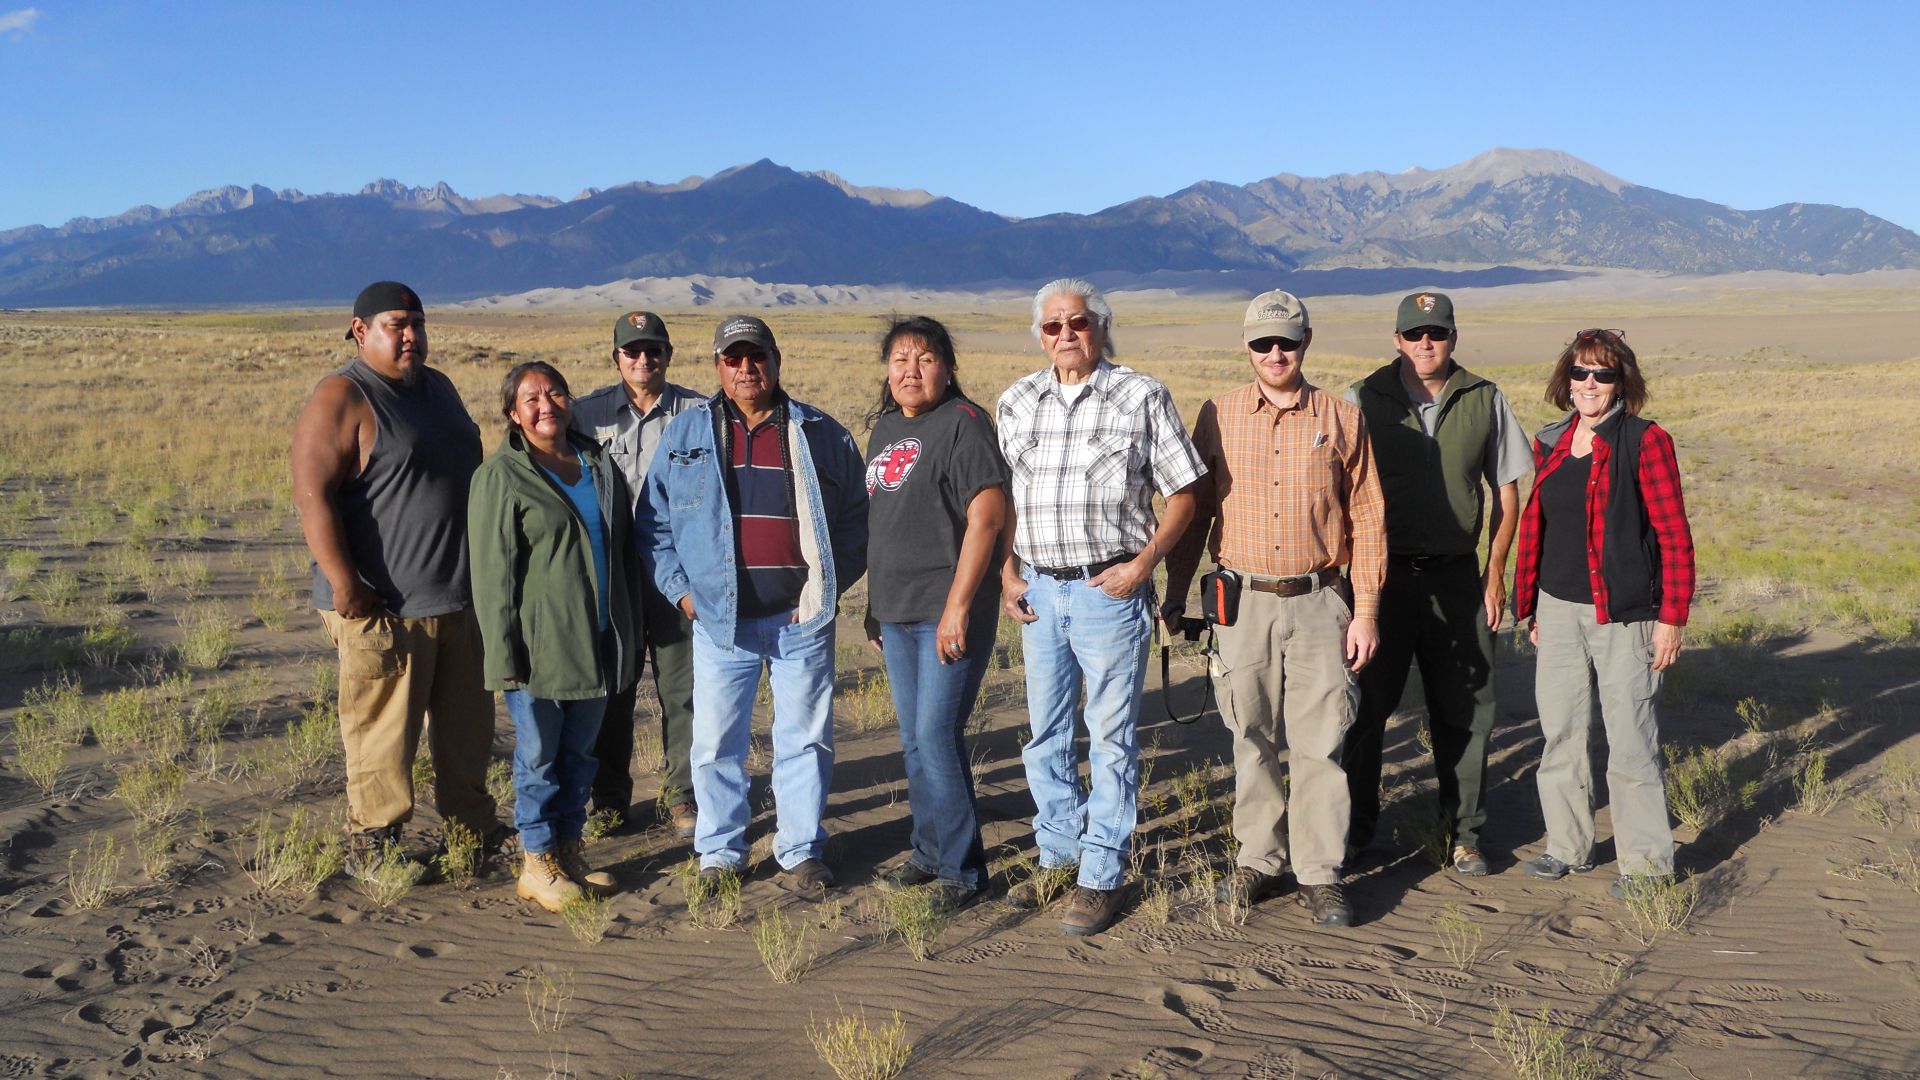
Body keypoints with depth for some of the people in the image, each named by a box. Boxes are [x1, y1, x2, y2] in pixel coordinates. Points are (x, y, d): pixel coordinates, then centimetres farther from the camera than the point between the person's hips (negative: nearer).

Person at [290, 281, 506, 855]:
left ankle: (473, 824, 31)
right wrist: (344, 586, -23)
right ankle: (374, 840, 14)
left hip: (459, 598, 8)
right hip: (383, 608, -8)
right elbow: (313, 495, -19)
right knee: (383, 731, 0)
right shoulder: (341, 399, -11)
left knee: (467, 725, 17)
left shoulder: (438, 387, 14)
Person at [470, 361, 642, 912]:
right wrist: (505, 653, -15)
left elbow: (624, 550, 16)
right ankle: (537, 863, 17)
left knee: (580, 752, 15)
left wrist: (630, 631, 13)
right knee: (538, 755, 5)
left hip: (596, 643, 6)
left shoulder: (599, 464, 10)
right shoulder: (501, 476, -7)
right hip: (540, 647, -5)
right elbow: (491, 573, -10)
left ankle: (569, 849, 28)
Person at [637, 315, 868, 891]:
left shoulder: (820, 434, 6)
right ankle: (718, 853, 21)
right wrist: (680, 589, 0)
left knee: (806, 740, 6)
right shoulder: (685, 433, 8)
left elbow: (855, 518, 10)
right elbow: (653, 523, 10)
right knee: (715, 743, 5)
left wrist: (831, 583, 0)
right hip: (720, 619, 1)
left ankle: (801, 852, 20)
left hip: (802, 618, 0)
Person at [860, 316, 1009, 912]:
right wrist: (873, 603, 19)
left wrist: (958, 606, -21)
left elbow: (986, 516, -17)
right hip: (896, 613, 8)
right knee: (915, 741, 14)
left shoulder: (964, 423, -10)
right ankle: (929, 852, 27)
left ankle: (960, 869, 4)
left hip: (948, 611, -8)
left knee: (937, 736, -8)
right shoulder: (885, 427, 14)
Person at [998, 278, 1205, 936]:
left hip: (1110, 590, -4)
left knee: (1111, 737, 2)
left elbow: (1183, 493, 0)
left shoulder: (1141, 396, -2)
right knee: (1046, 734, 14)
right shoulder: (1017, 403, 9)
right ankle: (1058, 854, 30)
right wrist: (1007, 574, 5)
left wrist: (1144, 563, -11)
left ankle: (1103, 876, 13)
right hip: (1037, 591, 5)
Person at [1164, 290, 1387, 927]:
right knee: (1251, 739, 9)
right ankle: (1260, 863, 22)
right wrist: (1175, 593, 7)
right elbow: (1193, 507, 10)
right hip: (1243, 602, 1)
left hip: (1319, 602, -1)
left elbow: (1366, 518, 3)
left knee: (1319, 743, 1)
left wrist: (1366, 609, -2)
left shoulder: (1340, 419, 3)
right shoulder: (1219, 417, 5)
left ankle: (1320, 874, 12)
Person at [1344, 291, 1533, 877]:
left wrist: (1495, 574, 4)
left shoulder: (1485, 401, 5)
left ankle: (1463, 832, 22)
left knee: (1463, 712, 8)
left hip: (1455, 576, 1)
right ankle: (1353, 830, 19)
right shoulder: (1363, 400, 1)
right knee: (1364, 707, 4)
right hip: (1380, 574, -1)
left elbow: (1506, 491, 10)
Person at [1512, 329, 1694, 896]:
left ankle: (1646, 861, 12)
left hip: (1622, 614, -5)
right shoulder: (1551, 443, 9)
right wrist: (1532, 607, 15)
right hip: (1558, 610, 6)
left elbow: (1674, 536, -8)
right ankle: (1569, 846, 24)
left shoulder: (1644, 441, -7)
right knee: (1560, 731, 11)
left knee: (1630, 737, 0)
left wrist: (1671, 617, -12)